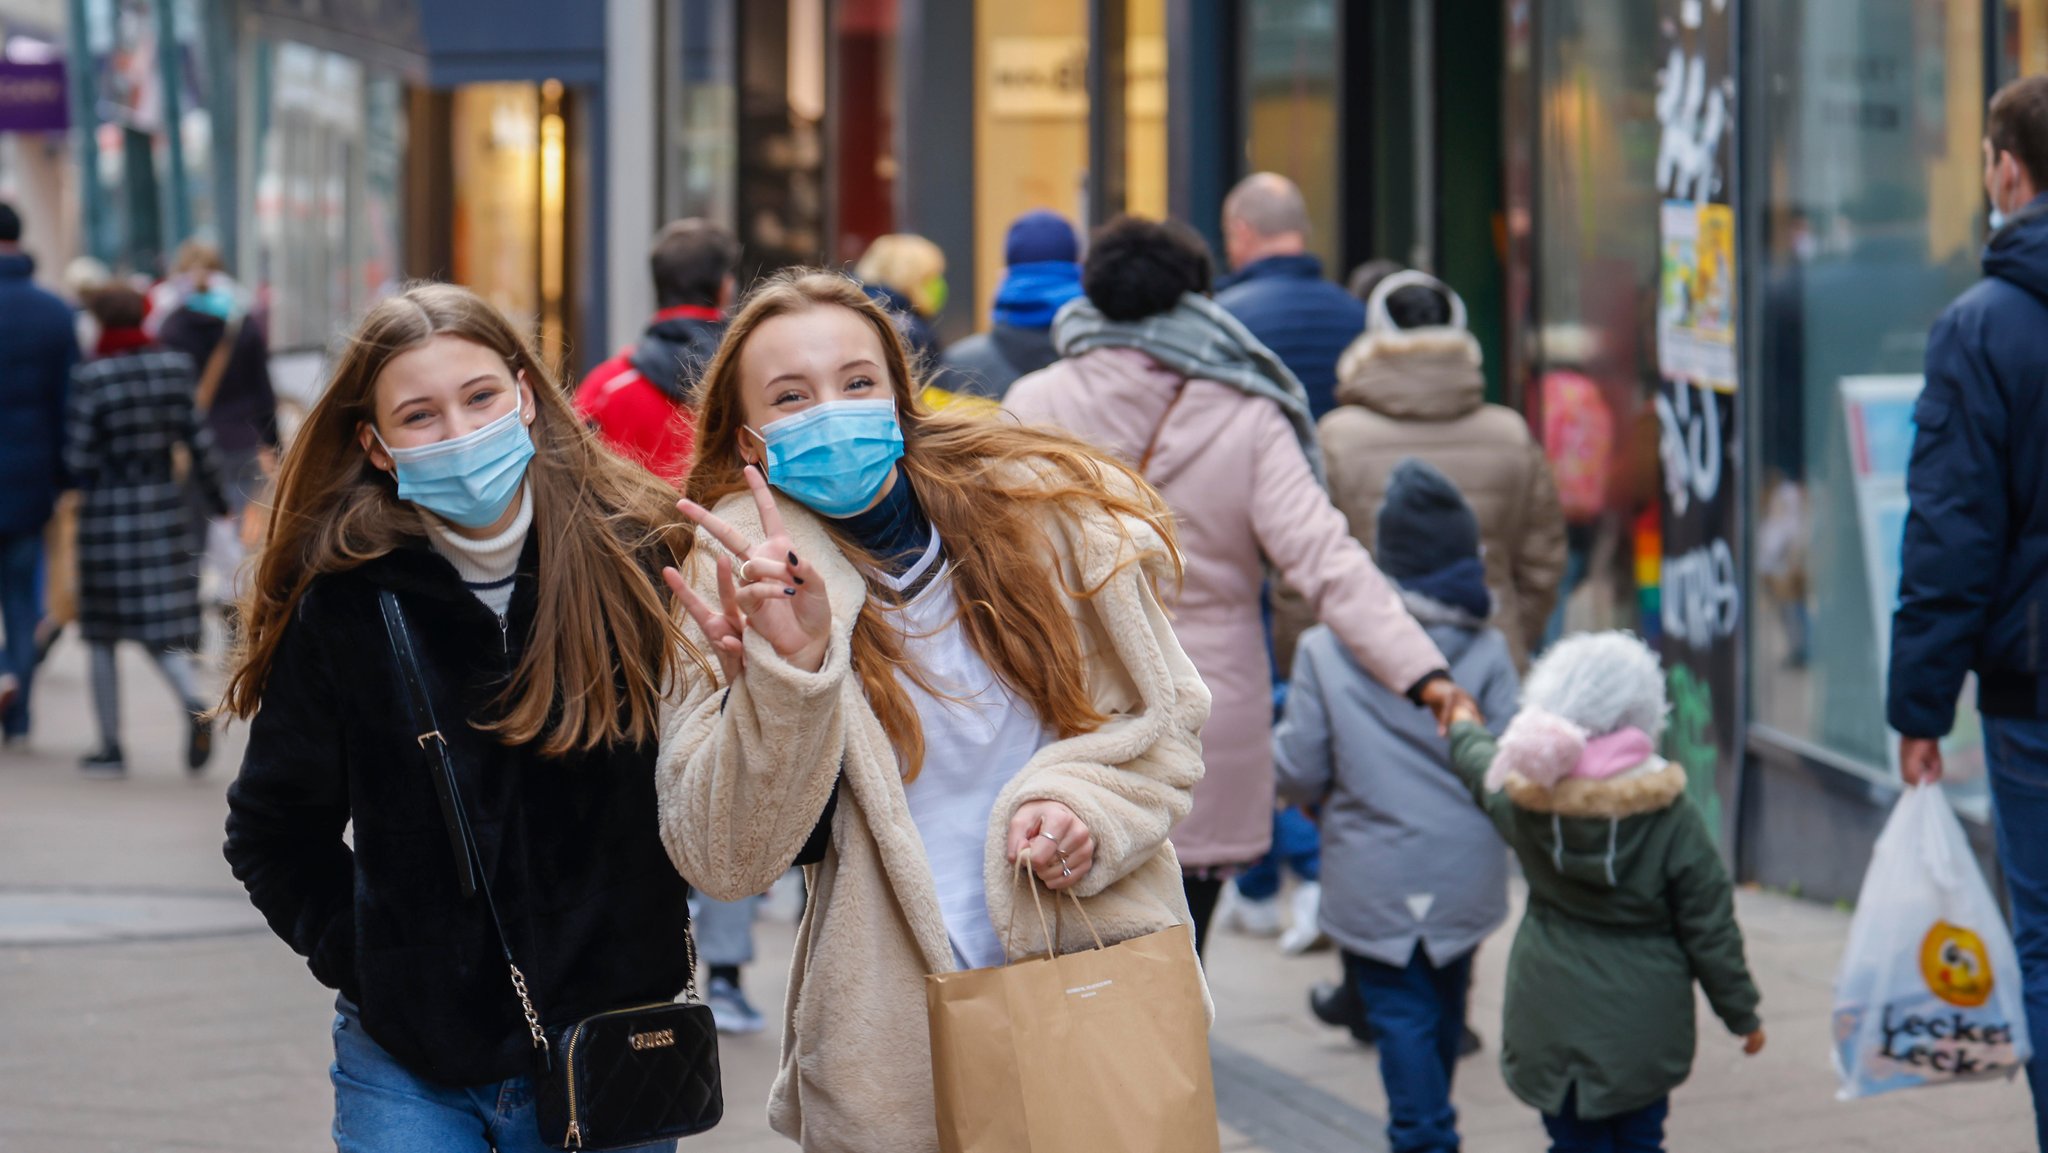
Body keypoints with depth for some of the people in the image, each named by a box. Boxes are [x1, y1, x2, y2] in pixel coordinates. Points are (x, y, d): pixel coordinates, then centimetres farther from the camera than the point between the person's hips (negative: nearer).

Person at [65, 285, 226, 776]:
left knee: (102, 637, 10)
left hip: (107, 511, -3)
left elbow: (80, 462, -10)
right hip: (165, 505, 4)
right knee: (162, 630, 7)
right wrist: (216, 498, 16)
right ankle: (194, 705, -21)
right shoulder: (175, 367, 0)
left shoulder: (91, 379, -12)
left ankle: (110, 747, 14)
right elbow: (200, 443, 3)